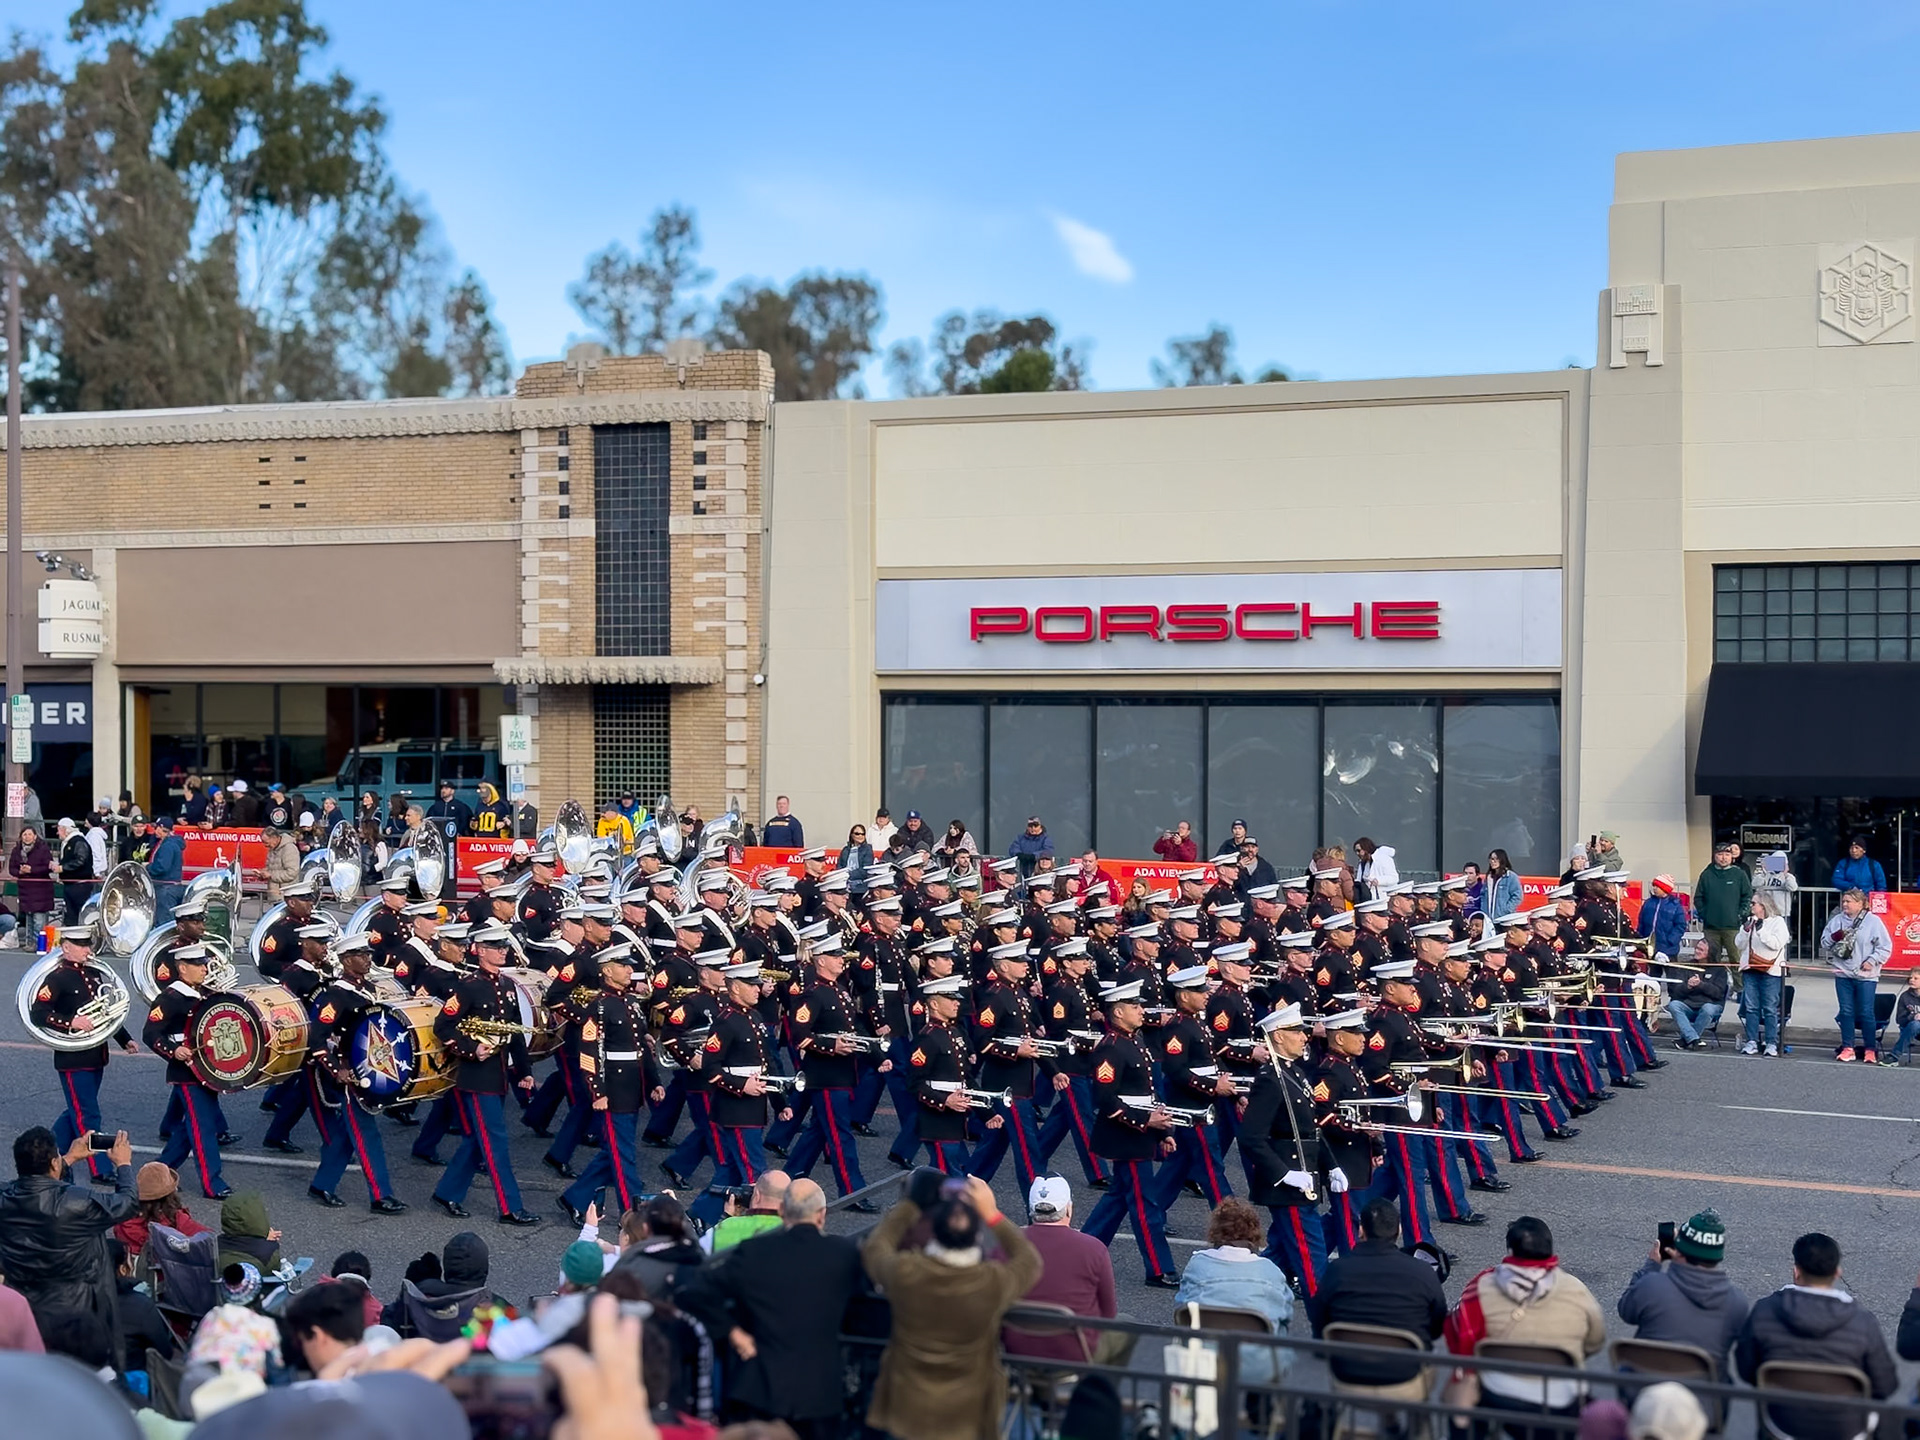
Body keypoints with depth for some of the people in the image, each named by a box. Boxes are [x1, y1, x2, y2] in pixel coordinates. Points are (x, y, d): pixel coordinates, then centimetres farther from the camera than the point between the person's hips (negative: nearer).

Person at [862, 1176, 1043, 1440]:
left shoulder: (903, 1272, -23)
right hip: (967, 1415, -1)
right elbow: (1030, 1262, 0)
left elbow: (874, 1247, 3)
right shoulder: (994, 1283, -25)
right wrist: (992, 1214, -3)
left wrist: (911, 1203, 8)